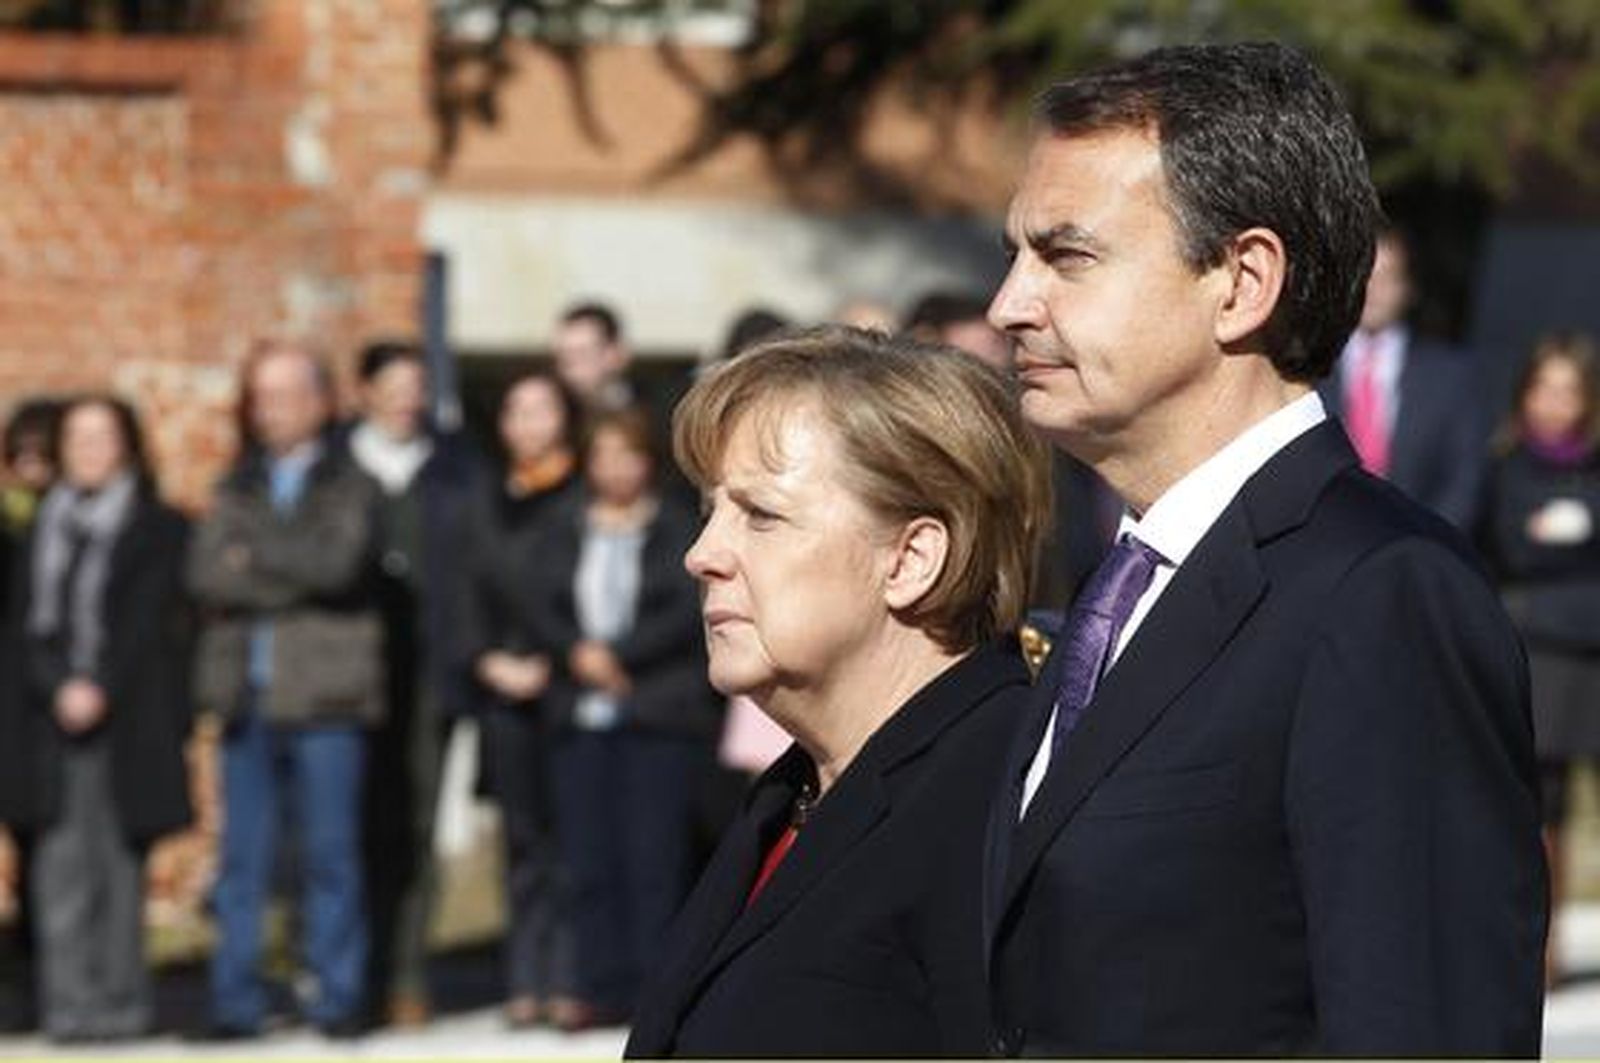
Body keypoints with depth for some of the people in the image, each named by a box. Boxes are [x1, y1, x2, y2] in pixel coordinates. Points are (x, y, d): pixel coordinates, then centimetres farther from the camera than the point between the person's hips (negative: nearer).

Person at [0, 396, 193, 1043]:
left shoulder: (158, 530, 4)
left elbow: (148, 624, -3)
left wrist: (100, 691, -13)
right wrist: (60, 689, -7)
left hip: (127, 721, -3)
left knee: (119, 862, -4)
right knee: (62, 864, -5)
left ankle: (119, 1002, 0)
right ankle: (69, 1005, -7)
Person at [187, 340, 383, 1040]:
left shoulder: (350, 486, 5)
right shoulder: (237, 488, 16)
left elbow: (336, 563, -12)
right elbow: (206, 574, 1)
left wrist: (252, 551, -4)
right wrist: (292, 580, -9)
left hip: (323, 696, -3)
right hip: (246, 694, 3)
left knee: (331, 852, -2)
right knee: (242, 857, 2)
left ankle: (338, 999, 3)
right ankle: (236, 1002, 6)